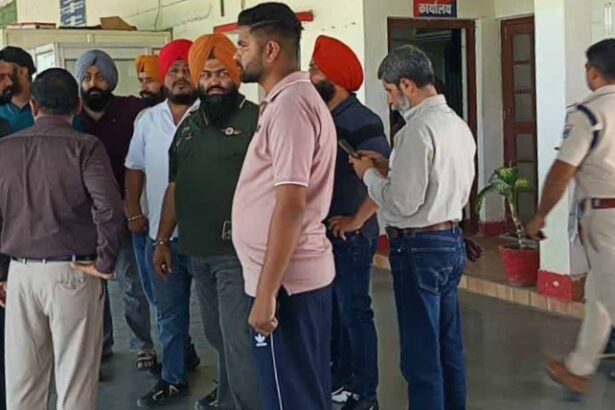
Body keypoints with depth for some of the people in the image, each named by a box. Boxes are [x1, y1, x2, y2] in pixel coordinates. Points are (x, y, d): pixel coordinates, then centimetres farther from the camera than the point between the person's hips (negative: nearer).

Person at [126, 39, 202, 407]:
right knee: (169, 311, 16)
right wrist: (134, 212, 11)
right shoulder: (147, 119, 8)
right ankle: (174, 376, 32)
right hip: (161, 234, 5)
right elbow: (135, 167, 16)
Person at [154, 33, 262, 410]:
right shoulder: (189, 125, 13)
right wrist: (163, 241, 17)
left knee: (238, 339, -4)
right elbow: (175, 187, 18)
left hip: (238, 251, -7)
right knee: (217, 335, 18)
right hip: (198, 251, 7)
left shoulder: (256, 119, -8)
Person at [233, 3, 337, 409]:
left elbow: (290, 206, -24)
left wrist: (266, 292, -23)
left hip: (286, 279, -10)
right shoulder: (295, 98, 15)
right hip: (306, 272, 10)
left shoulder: (289, 105, -17)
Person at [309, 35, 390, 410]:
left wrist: (356, 222, -20)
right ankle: (339, 379, 32)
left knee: (355, 312, 2)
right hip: (324, 232, 8)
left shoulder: (361, 120, -16)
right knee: (333, 310, 17)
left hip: (351, 236, -8)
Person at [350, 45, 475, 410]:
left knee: (421, 353, 0)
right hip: (453, 240, 9)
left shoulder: (418, 129, -18)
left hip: (420, 247, -9)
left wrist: (370, 174, -5)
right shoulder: (458, 123, 10)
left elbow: (402, 203, -21)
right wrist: (390, 170, 10)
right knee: (450, 345, 18)